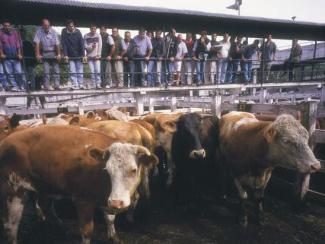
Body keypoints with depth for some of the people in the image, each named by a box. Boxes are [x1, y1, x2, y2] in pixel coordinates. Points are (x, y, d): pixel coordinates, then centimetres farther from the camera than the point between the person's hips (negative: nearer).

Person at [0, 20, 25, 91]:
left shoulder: (15, 32, 7)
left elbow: (18, 43, 4)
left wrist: (19, 54, -5)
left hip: (15, 56, -1)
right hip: (6, 57, 1)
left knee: (18, 72, -2)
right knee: (9, 73, -1)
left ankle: (22, 86, 11)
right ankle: (14, 86, 5)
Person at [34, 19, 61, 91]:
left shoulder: (53, 31, -7)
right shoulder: (39, 31, -9)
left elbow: (57, 44, -8)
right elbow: (37, 43, -12)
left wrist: (59, 54, -13)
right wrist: (38, 54, -18)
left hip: (53, 53, 1)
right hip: (44, 54, -1)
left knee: (56, 70, 0)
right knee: (46, 71, -5)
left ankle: (57, 85, 5)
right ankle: (46, 86, 0)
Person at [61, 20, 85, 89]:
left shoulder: (78, 32, -6)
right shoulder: (64, 33, -5)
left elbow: (81, 44, -9)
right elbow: (64, 45, -8)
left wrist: (83, 54, -16)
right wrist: (65, 55, -16)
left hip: (78, 55, 0)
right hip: (70, 56, 0)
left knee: (80, 70, 3)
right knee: (72, 71, -3)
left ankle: (81, 84, 9)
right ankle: (75, 84, 3)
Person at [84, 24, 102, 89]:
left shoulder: (98, 36, 3)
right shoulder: (86, 36, 2)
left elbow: (100, 46, -1)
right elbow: (85, 46, 1)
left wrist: (98, 54, -8)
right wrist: (91, 46, -16)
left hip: (97, 56, 0)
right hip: (90, 56, 0)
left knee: (97, 71, -7)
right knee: (92, 71, -2)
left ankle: (98, 84, -1)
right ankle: (93, 84, 4)